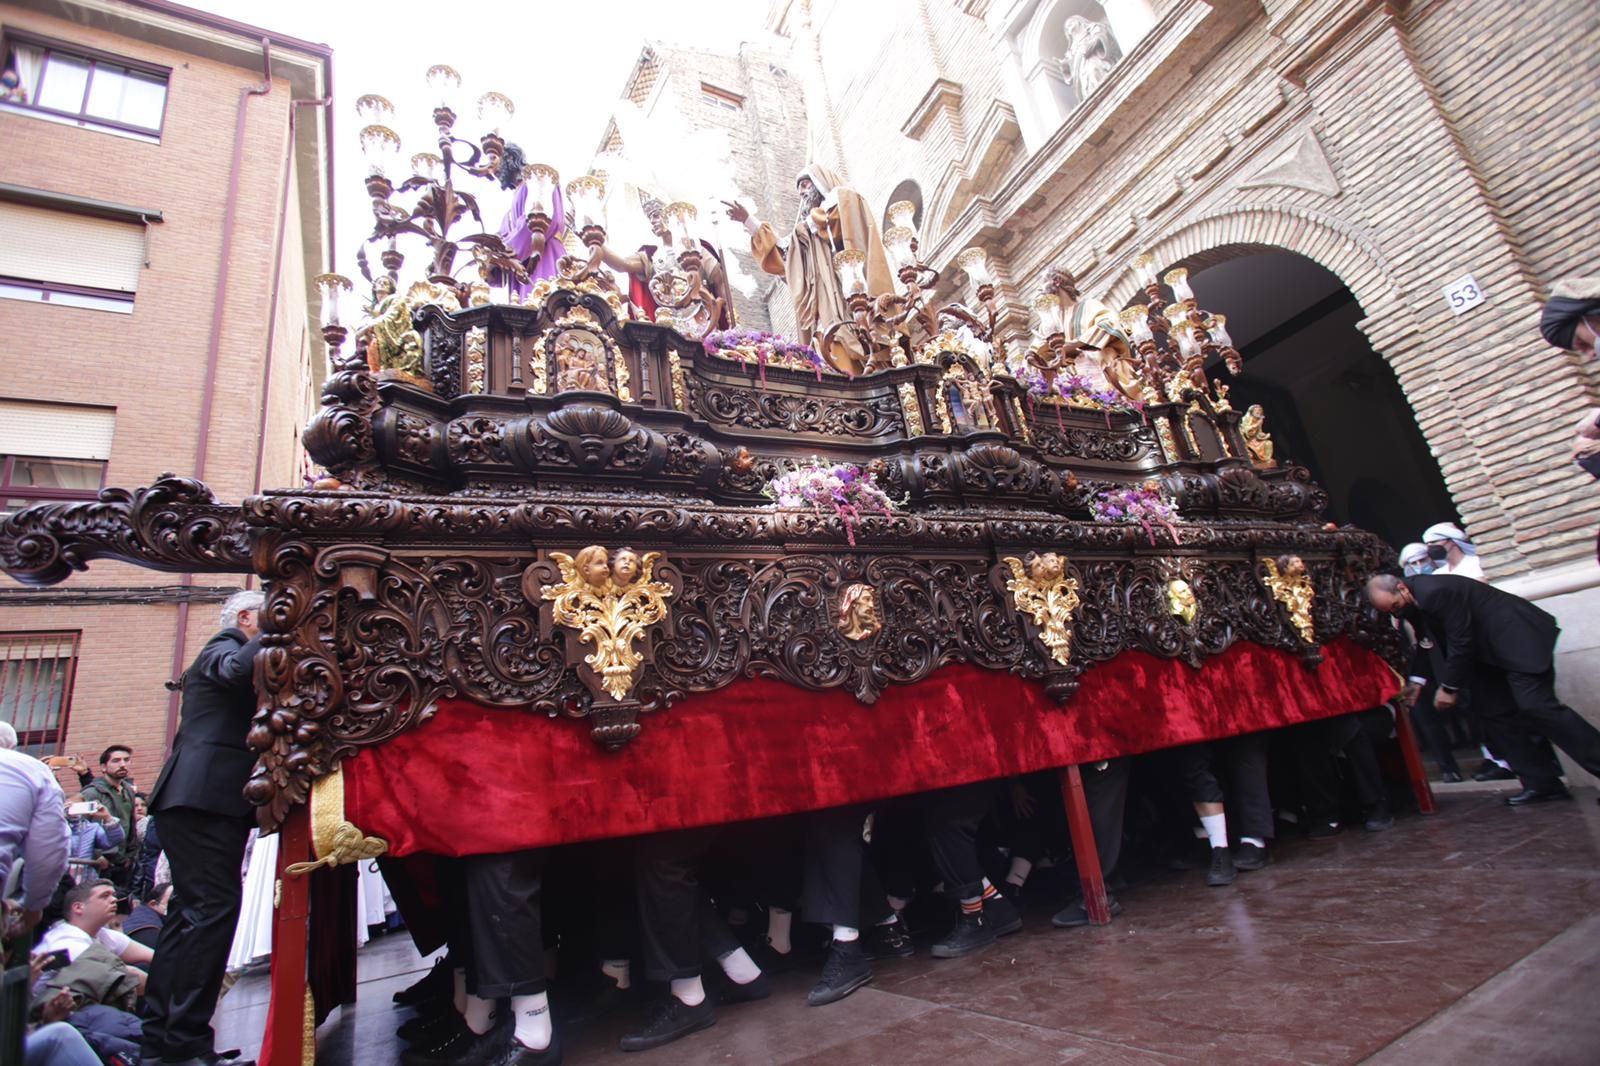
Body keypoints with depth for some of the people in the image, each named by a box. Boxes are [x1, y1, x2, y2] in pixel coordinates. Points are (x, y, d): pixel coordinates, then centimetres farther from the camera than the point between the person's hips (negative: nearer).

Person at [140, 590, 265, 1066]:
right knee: (214, 908, -13)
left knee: (192, 911, 12)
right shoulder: (223, 648, -5)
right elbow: (237, 668, -29)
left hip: (198, 798, 11)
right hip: (205, 797, -11)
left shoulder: (225, 651, 27)